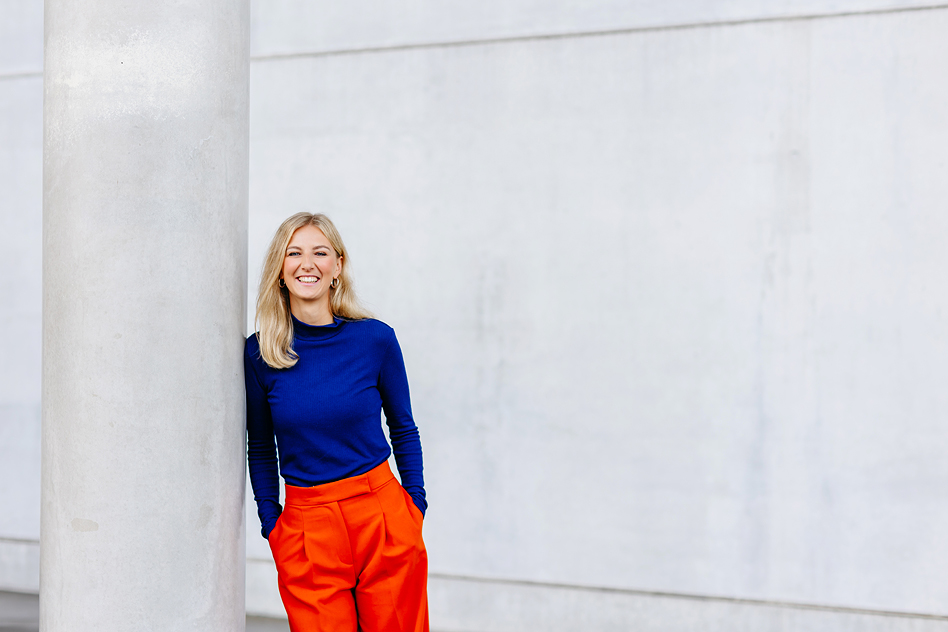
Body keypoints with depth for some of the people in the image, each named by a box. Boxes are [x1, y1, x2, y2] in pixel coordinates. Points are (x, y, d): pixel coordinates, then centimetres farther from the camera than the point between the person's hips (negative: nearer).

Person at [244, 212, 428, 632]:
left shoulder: (375, 338, -3)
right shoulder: (259, 353, -1)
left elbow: (403, 428, 9)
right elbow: (260, 449, 10)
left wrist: (415, 507, 4)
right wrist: (271, 523, 3)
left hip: (383, 519, 0)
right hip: (304, 528, 0)